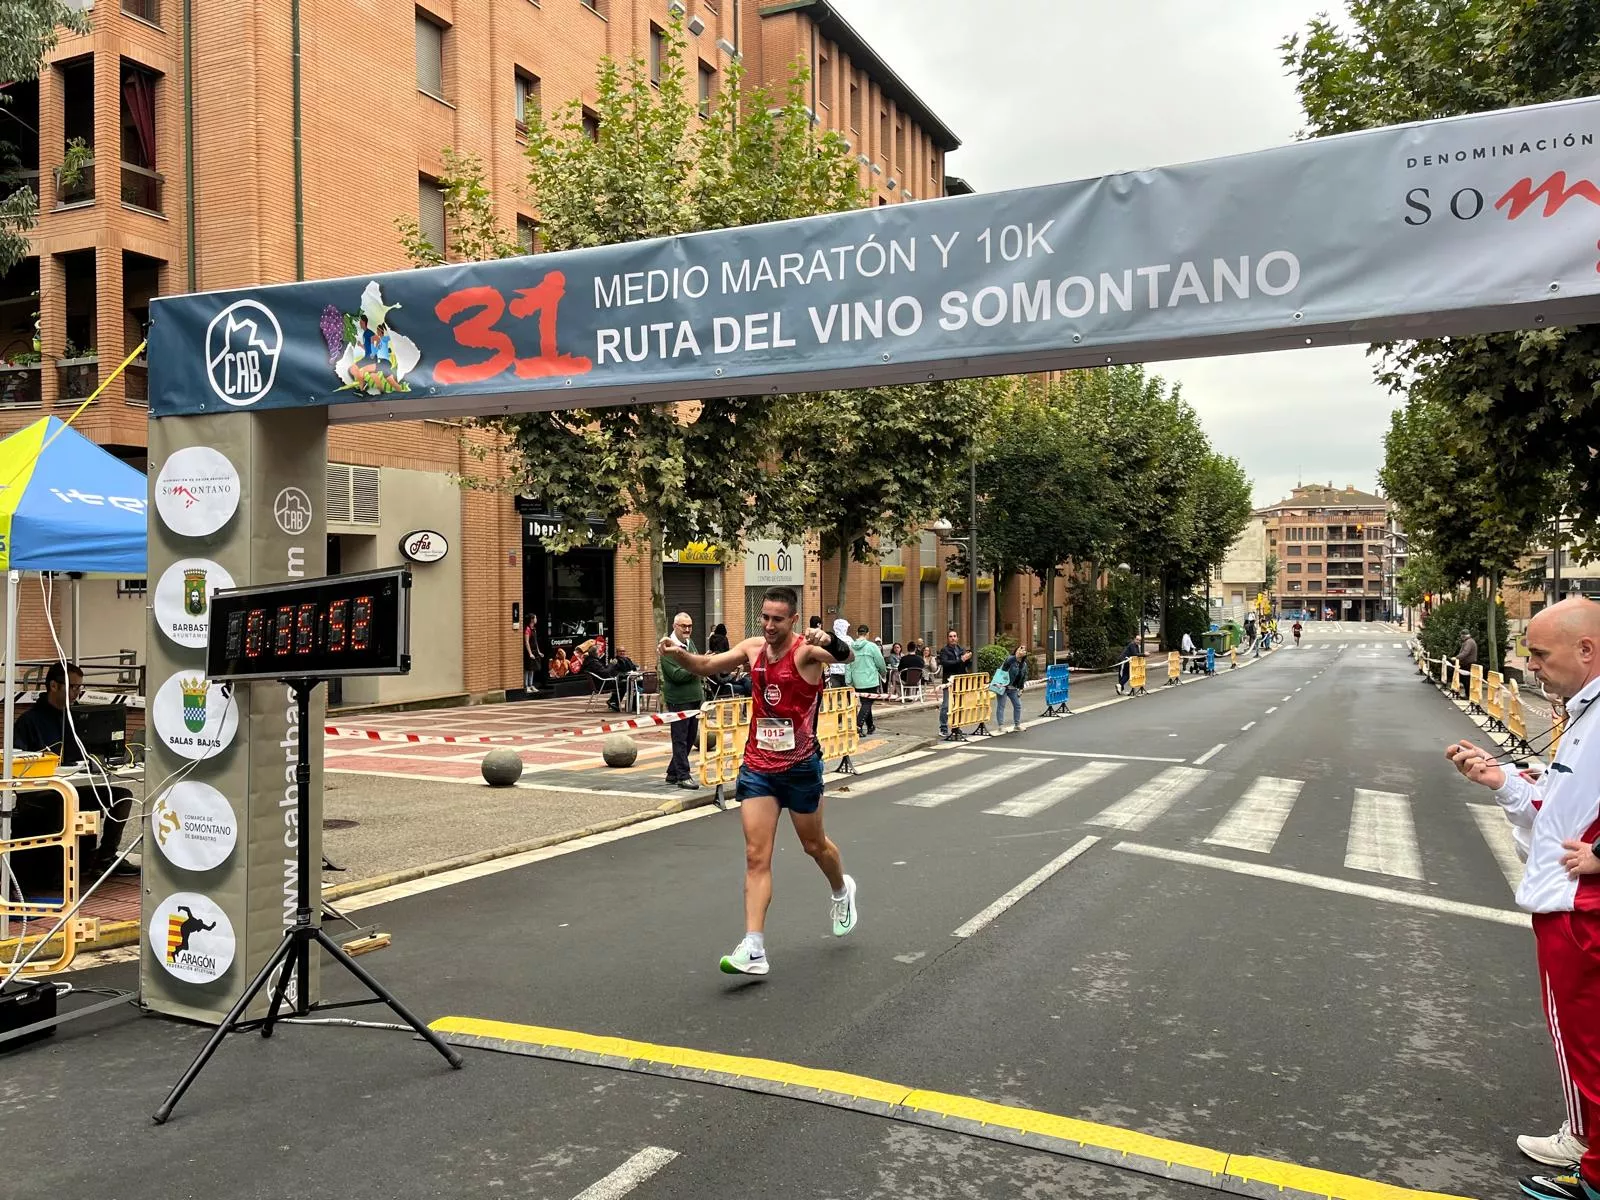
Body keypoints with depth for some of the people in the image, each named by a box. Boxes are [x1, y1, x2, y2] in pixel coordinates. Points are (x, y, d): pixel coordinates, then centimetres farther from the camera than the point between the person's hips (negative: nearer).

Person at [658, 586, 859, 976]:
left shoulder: (806, 650, -15)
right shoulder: (753, 648, 2)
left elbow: (846, 656, -34)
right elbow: (706, 665, 12)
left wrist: (829, 641, -57)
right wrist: (677, 654, -9)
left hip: (800, 766, -3)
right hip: (757, 766, 4)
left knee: (814, 845, 18)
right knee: (756, 856, -6)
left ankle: (842, 890, 49)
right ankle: (753, 949, -9)